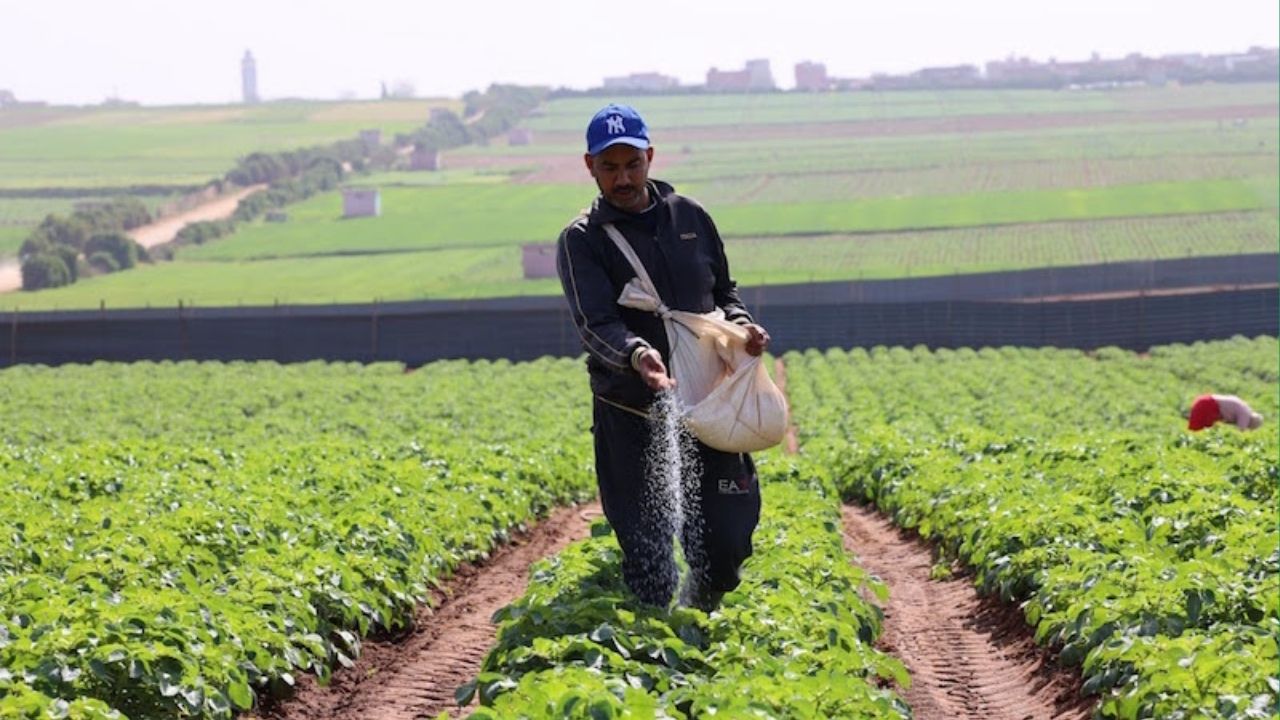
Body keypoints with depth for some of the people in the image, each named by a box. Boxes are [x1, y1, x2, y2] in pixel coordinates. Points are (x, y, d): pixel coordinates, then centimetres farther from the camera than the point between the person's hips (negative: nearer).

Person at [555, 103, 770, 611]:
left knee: (727, 541, 4)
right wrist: (637, 354, -36)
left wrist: (740, 322, -2)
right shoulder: (582, 240, -2)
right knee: (647, 556, -2)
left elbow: (723, 291, 21)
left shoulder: (690, 217, 11)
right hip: (632, 417, -3)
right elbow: (595, 324, -15)